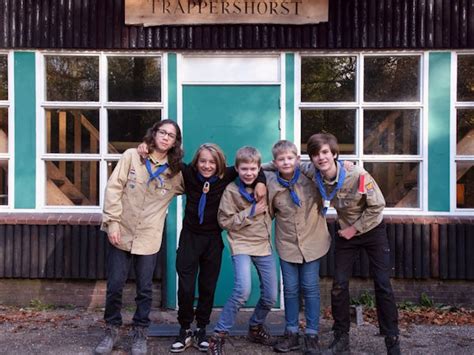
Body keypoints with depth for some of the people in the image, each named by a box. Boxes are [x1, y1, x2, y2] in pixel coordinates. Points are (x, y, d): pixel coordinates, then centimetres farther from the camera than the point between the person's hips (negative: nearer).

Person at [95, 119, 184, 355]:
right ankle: (112, 330, 24)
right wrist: (112, 222, -13)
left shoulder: (175, 172, 3)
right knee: (115, 285, 5)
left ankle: (140, 333, 25)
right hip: (121, 232, -1)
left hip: (148, 238, 1)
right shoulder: (132, 156, -3)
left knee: (144, 288, 7)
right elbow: (114, 187, -7)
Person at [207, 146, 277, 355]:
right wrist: (250, 212, -14)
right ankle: (219, 335, -9)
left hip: (264, 245, 5)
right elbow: (225, 221, -9)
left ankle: (255, 327, 33)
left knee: (270, 296, 7)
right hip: (242, 245, -5)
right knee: (243, 291, -23)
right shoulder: (231, 191, -8)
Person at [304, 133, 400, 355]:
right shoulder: (314, 176, -18)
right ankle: (341, 337, 16)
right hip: (346, 232, 4)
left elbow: (377, 206, -19)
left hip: (373, 230, -3)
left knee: (383, 285, -1)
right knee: (339, 285, 1)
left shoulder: (358, 175, -30)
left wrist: (355, 228, -16)